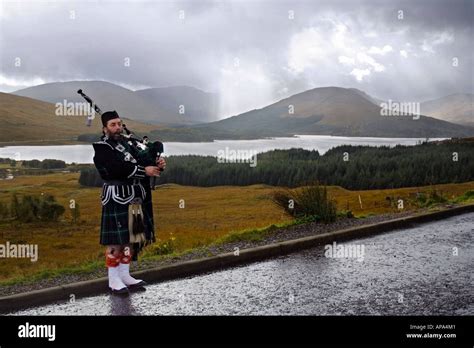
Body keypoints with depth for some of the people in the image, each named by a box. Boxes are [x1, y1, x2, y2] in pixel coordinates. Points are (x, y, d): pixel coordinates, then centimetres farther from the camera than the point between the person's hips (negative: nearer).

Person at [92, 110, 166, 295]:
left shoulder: (127, 143, 14)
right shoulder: (101, 148, -7)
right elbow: (118, 169, -22)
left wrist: (157, 165, -10)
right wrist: (144, 171, -20)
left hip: (135, 198, 7)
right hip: (117, 199, -7)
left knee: (131, 238, 12)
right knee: (115, 241, -1)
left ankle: (125, 275, 24)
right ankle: (114, 281, 10)